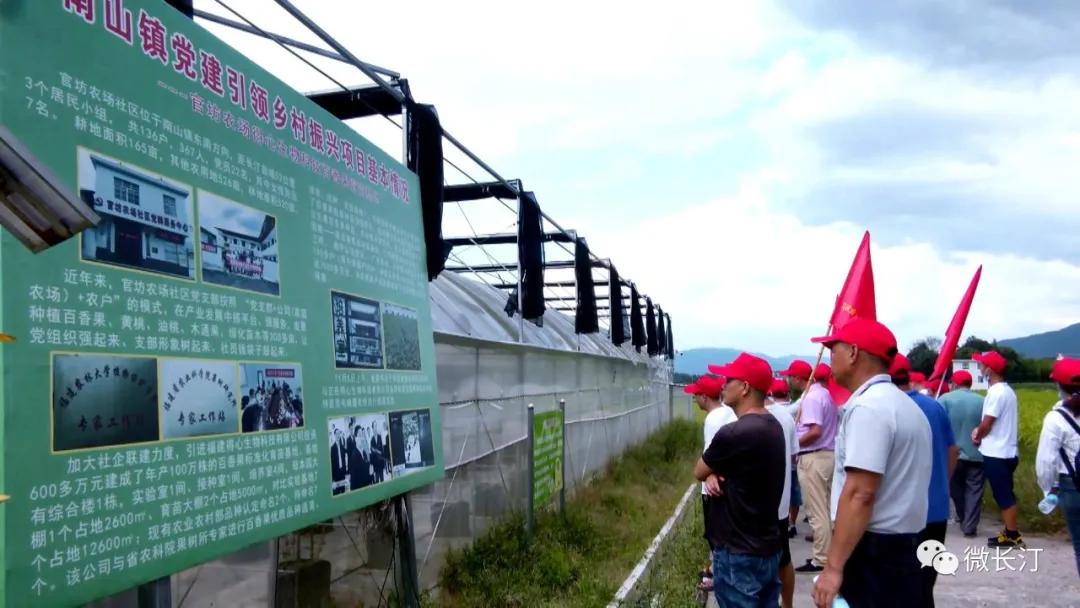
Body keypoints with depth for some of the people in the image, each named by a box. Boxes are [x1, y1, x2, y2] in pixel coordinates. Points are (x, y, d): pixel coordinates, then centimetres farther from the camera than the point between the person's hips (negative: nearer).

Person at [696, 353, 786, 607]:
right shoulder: (773, 425, 5)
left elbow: (699, 471, -8)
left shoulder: (734, 433, -24)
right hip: (768, 547, 9)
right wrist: (714, 475, -7)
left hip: (739, 555, -9)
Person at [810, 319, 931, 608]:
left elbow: (860, 494, -25)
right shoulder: (903, 404, 16)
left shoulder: (868, 407, -17)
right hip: (902, 547, 10)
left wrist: (834, 567, -24)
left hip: (874, 552, -10)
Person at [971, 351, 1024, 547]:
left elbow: (986, 424, -17)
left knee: (1003, 496, -3)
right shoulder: (1007, 390, 14)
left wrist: (977, 437, 1)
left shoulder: (996, 392, -18)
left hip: (996, 454, -10)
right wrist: (979, 431, 3)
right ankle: (1010, 532, 20)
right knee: (1006, 494, 14)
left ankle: (1013, 535, 3)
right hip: (1006, 452, 10)